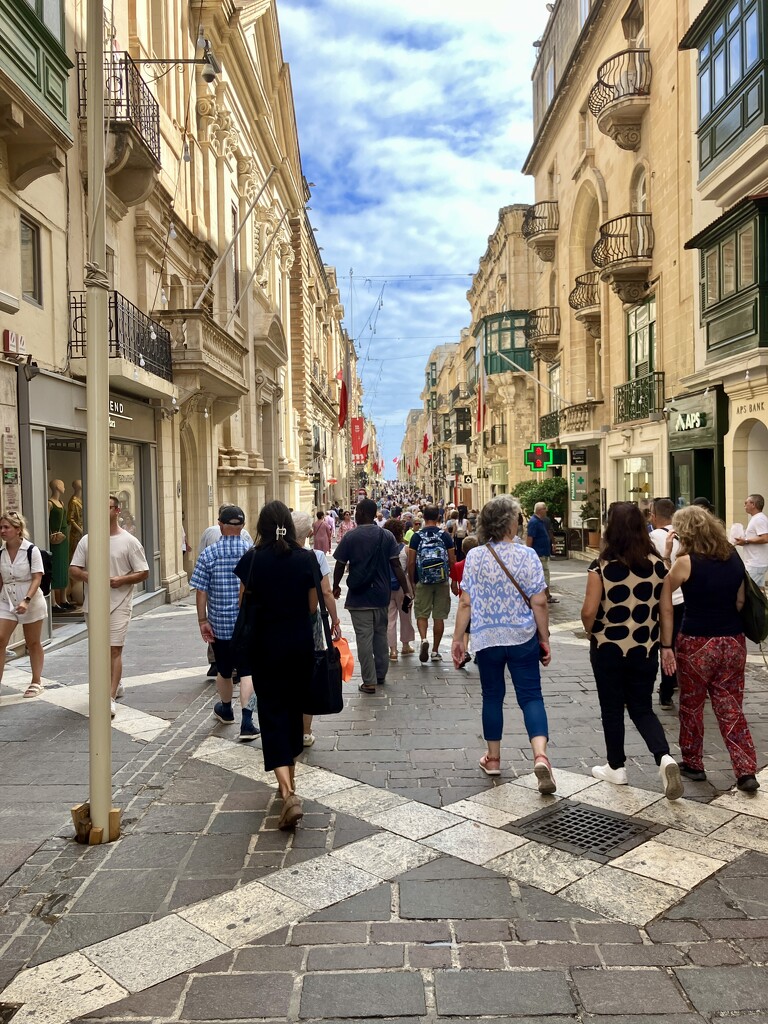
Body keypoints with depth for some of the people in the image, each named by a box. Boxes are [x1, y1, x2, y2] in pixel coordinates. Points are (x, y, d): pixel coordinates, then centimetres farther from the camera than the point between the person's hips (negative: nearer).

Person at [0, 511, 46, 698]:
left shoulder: (31, 550, -12)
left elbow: (37, 579, -15)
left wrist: (26, 600, -25)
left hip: (30, 602, -4)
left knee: (32, 643, 9)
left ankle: (36, 682, 22)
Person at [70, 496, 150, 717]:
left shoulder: (129, 541, -4)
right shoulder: (87, 540, 6)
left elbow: (143, 573, -3)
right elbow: (73, 569, 6)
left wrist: (121, 579, -20)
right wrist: (87, 576, -16)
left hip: (119, 604, -5)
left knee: (114, 650, -11)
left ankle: (111, 697, -11)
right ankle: (116, 684, 37)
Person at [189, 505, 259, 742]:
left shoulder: (209, 554, -6)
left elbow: (201, 591, -5)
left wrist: (202, 620, 2)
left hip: (219, 623, 1)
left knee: (223, 669, 17)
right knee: (247, 670, 3)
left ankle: (226, 709, 39)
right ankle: (246, 719, -8)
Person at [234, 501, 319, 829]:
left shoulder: (253, 558, -8)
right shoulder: (306, 558, -4)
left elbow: (243, 602, -1)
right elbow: (312, 605, 2)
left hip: (266, 645, -2)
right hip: (301, 645, 2)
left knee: (272, 714, 0)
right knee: (294, 709, 18)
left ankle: (289, 794, -14)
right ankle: (289, 781, 32)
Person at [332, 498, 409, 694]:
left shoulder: (350, 537, -8)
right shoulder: (387, 536, -1)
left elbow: (340, 566, -2)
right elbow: (396, 566, -4)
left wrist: (336, 586, 15)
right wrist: (406, 590, 0)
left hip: (359, 597, -3)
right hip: (381, 595, 4)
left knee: (364, 638, 1)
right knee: (381, 635, 17)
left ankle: (369, 681, 4)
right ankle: (381, 675, 28)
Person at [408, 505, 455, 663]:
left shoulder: (417, 536, -3)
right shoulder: (445, 535, -2)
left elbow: (411, 562, -5)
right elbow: (452, 560, -2)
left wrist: (412, 582, 6)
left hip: (423, 581, -1)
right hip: (442, 581, 1)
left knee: (421, 614, 8)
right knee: (439, 616, 8)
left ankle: (423, 639, -17)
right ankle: (435, 651, 14)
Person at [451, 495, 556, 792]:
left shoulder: (474, 557, -6)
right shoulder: (526, 555, -9)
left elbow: (465, 603, -5)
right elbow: (539, 603, -8)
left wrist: (458, 639, 4)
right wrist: (545, 639, 2)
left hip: (487, 640, 1)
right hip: (523, 638, -1)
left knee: (492, 696, 15)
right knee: (530, 696, 5)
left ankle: (493, 758, 27)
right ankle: (540, 755, -12)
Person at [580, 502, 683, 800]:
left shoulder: (601, 567, -15)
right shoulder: (657, 565, -4)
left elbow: (589, 612, -17)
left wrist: (592, 632, 3)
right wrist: (664, 644, 18)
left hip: (608, 649, -3)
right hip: (645, 648, 3)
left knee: (612, 709, 14)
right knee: (642, 708, 16)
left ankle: (616, 768, 26)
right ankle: (664, 758, -5)